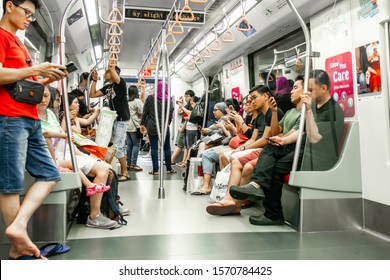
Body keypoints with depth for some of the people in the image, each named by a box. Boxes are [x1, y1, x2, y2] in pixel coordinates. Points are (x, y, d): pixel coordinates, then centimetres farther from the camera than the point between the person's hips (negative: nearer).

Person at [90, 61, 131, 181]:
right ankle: (123, 172, 19)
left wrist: (111, 67, -27)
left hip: (122, 119, -8)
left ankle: (125, 173, -4)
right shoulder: (107, 87, 15)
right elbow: (92, 94, 15)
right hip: (113, 119, 9)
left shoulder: (121, 83, -7)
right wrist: (94, 80, 13)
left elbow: (116, 78, -30)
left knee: (117, 146, -12)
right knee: (120, 146, 12)